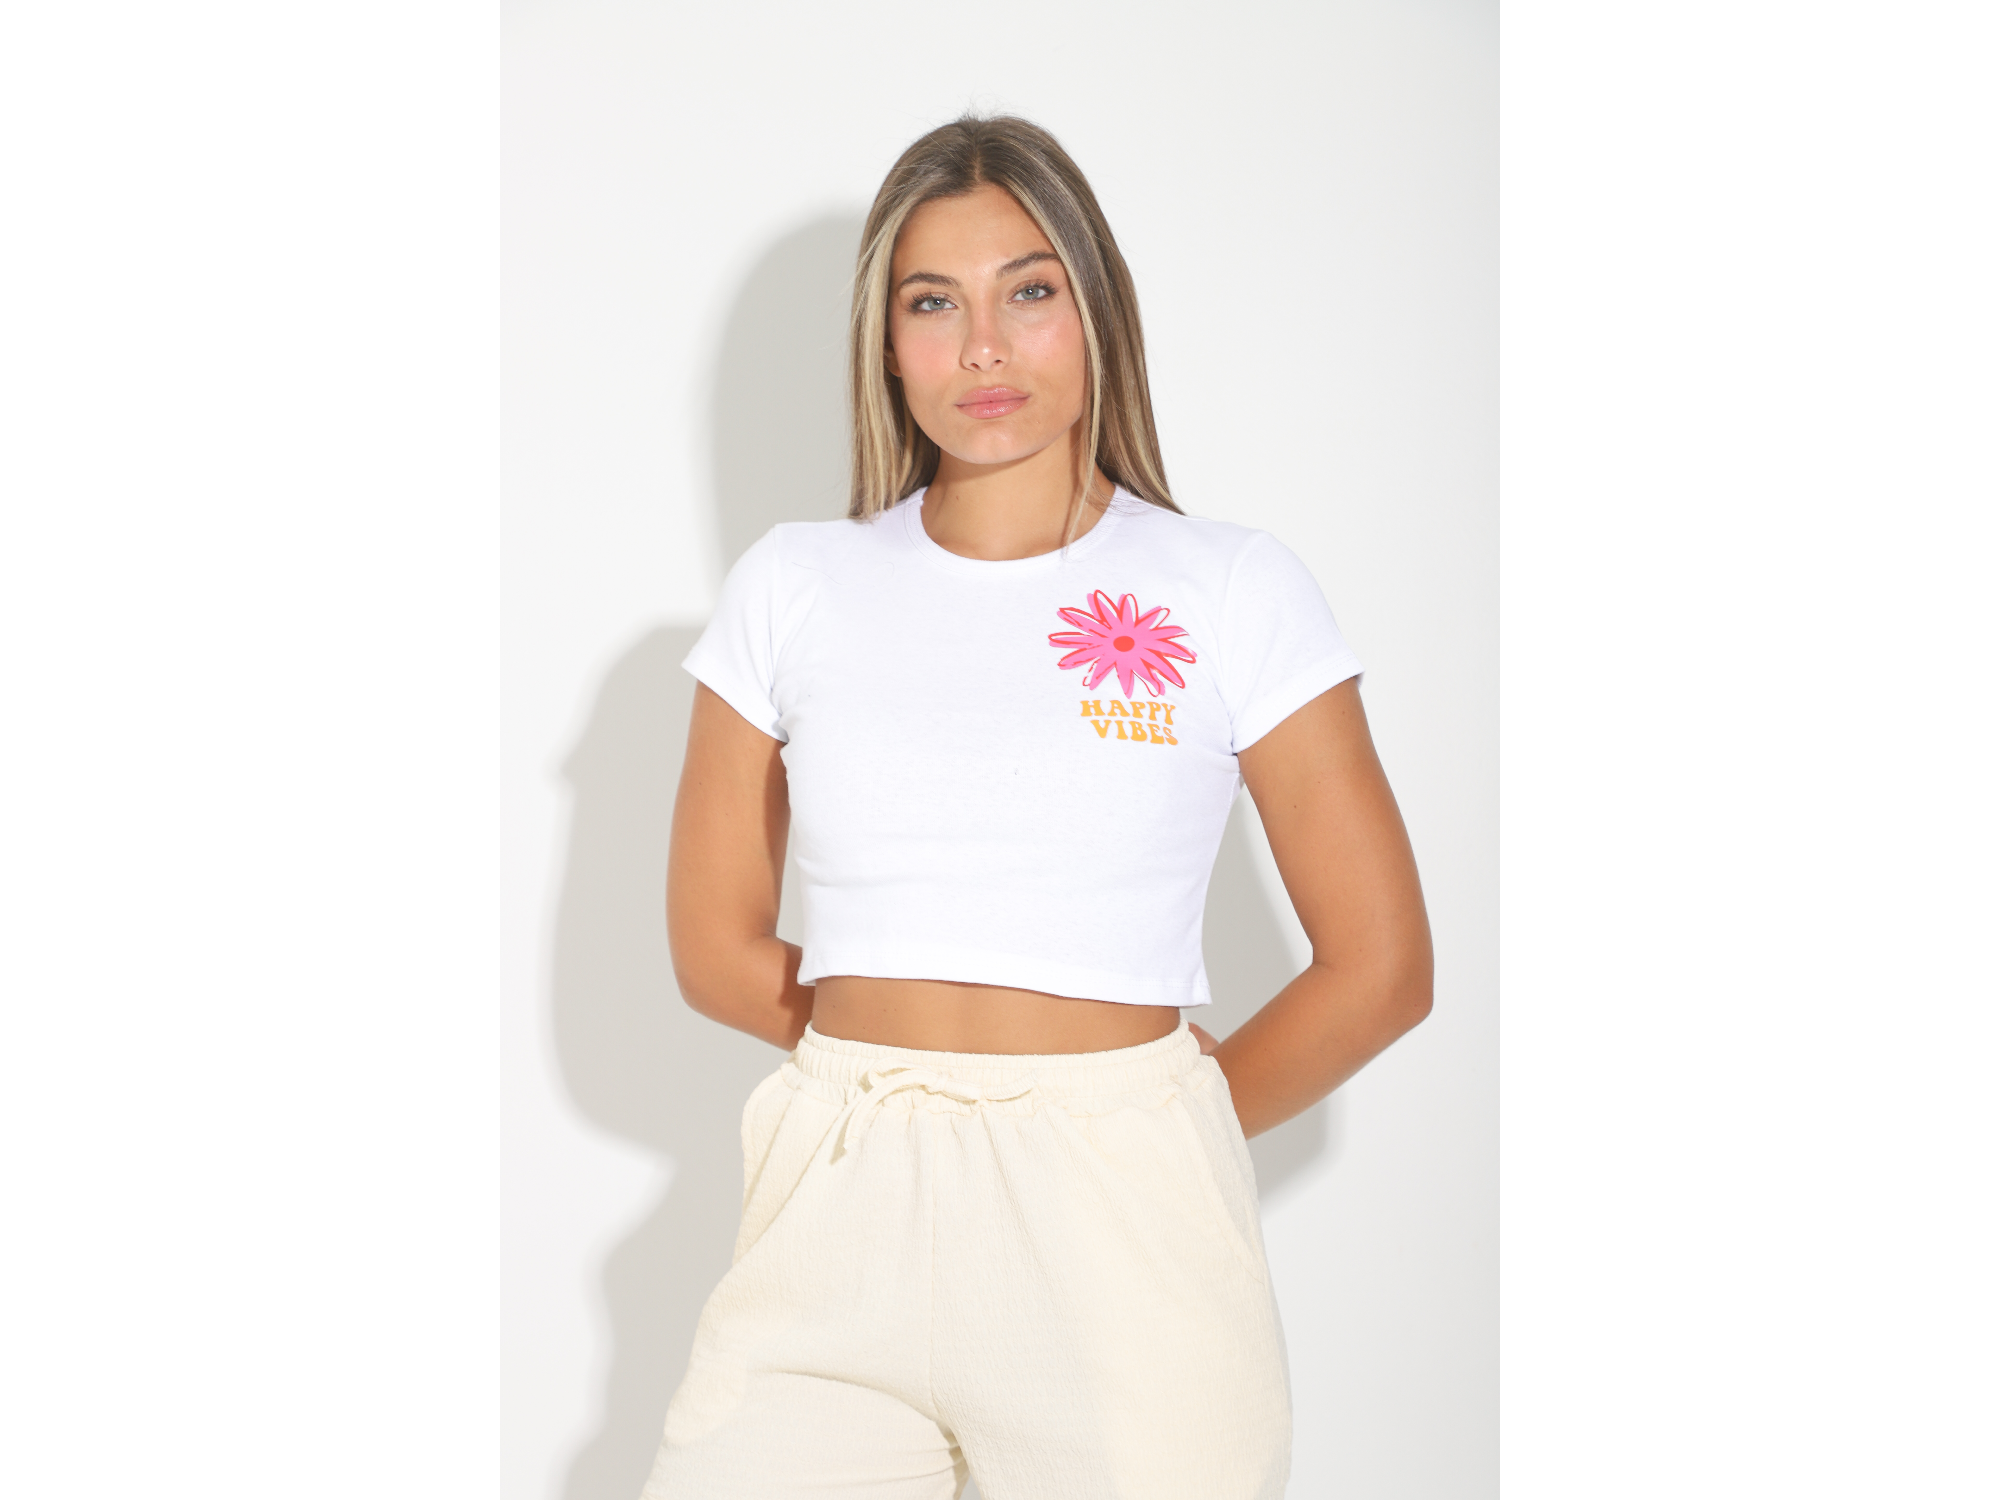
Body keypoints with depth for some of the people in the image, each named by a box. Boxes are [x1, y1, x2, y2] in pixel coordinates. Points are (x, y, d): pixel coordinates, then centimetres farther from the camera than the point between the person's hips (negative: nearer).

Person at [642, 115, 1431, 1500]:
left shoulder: (1236, 592, 0)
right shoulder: (795, 588, 7)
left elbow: (1380, 967, 0)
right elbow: (717, 947, 9)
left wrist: (1156, 1120, 6)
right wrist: (904, 1067, 5)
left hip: (1117, 1232, -1)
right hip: (838, 1224, 2)